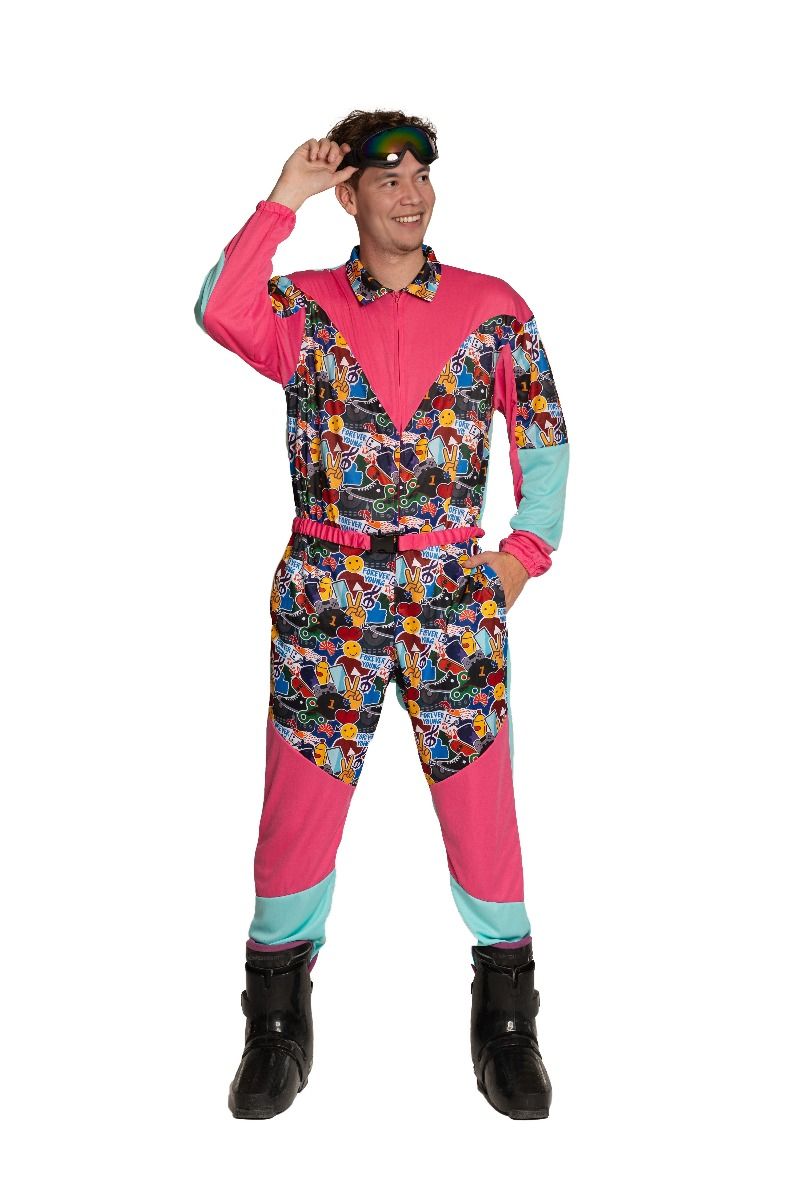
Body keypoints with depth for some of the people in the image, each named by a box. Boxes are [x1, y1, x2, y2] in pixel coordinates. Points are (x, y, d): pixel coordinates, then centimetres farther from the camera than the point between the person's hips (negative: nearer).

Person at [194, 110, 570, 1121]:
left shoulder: (494, 309, 7)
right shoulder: (304, 306, 5)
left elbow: (544, 431, 12)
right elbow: (220, 313, -17)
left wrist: (529, 546, 2)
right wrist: (282, 200, -13)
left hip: (456, 595, 0)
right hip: (326, 593, 0)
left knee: (480, 803, 3)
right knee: (300, 803, 5)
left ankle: (505, 1026, 22)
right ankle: (278, 1027, 25)